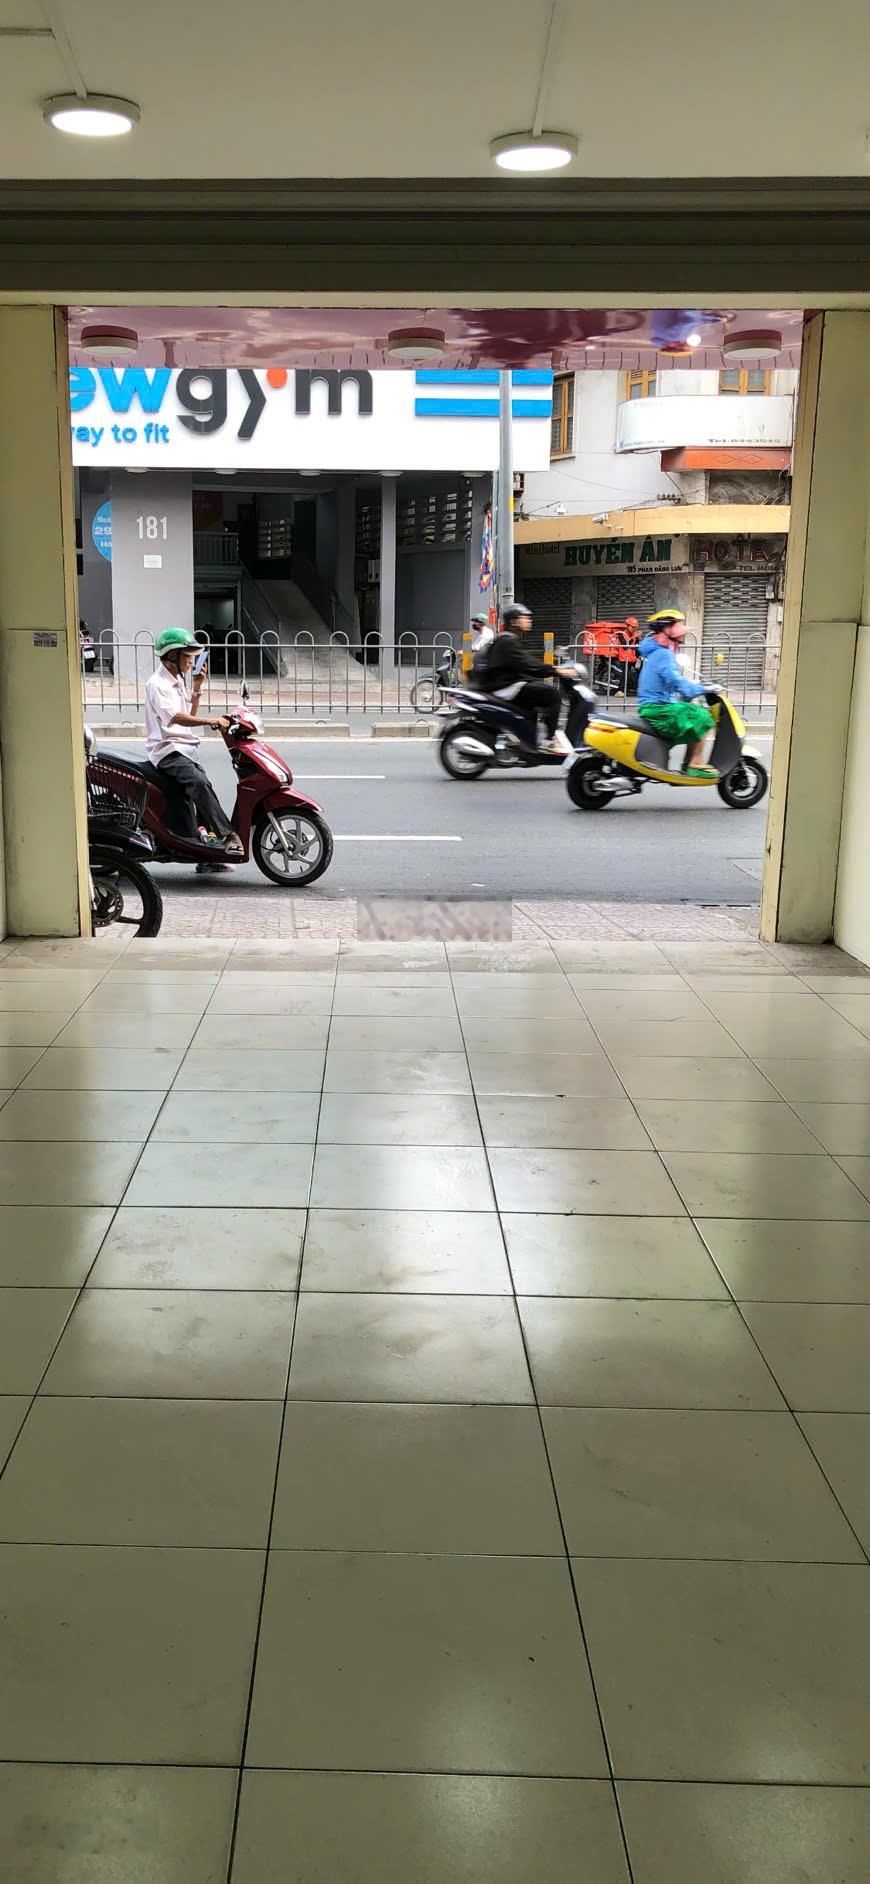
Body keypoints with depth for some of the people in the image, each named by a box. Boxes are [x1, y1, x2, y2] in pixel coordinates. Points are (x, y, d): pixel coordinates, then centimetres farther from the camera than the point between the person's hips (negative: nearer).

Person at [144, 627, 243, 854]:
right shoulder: (157, 684, -8)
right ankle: (227, 835, -36)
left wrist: (196, 688, 14)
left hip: (186, 749, 10)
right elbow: (175, 717, -23)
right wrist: (210, 721, -32)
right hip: (167, 750, -10)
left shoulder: (177, 681, 21)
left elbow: (190, 716, 26)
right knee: (199, 783, -30)